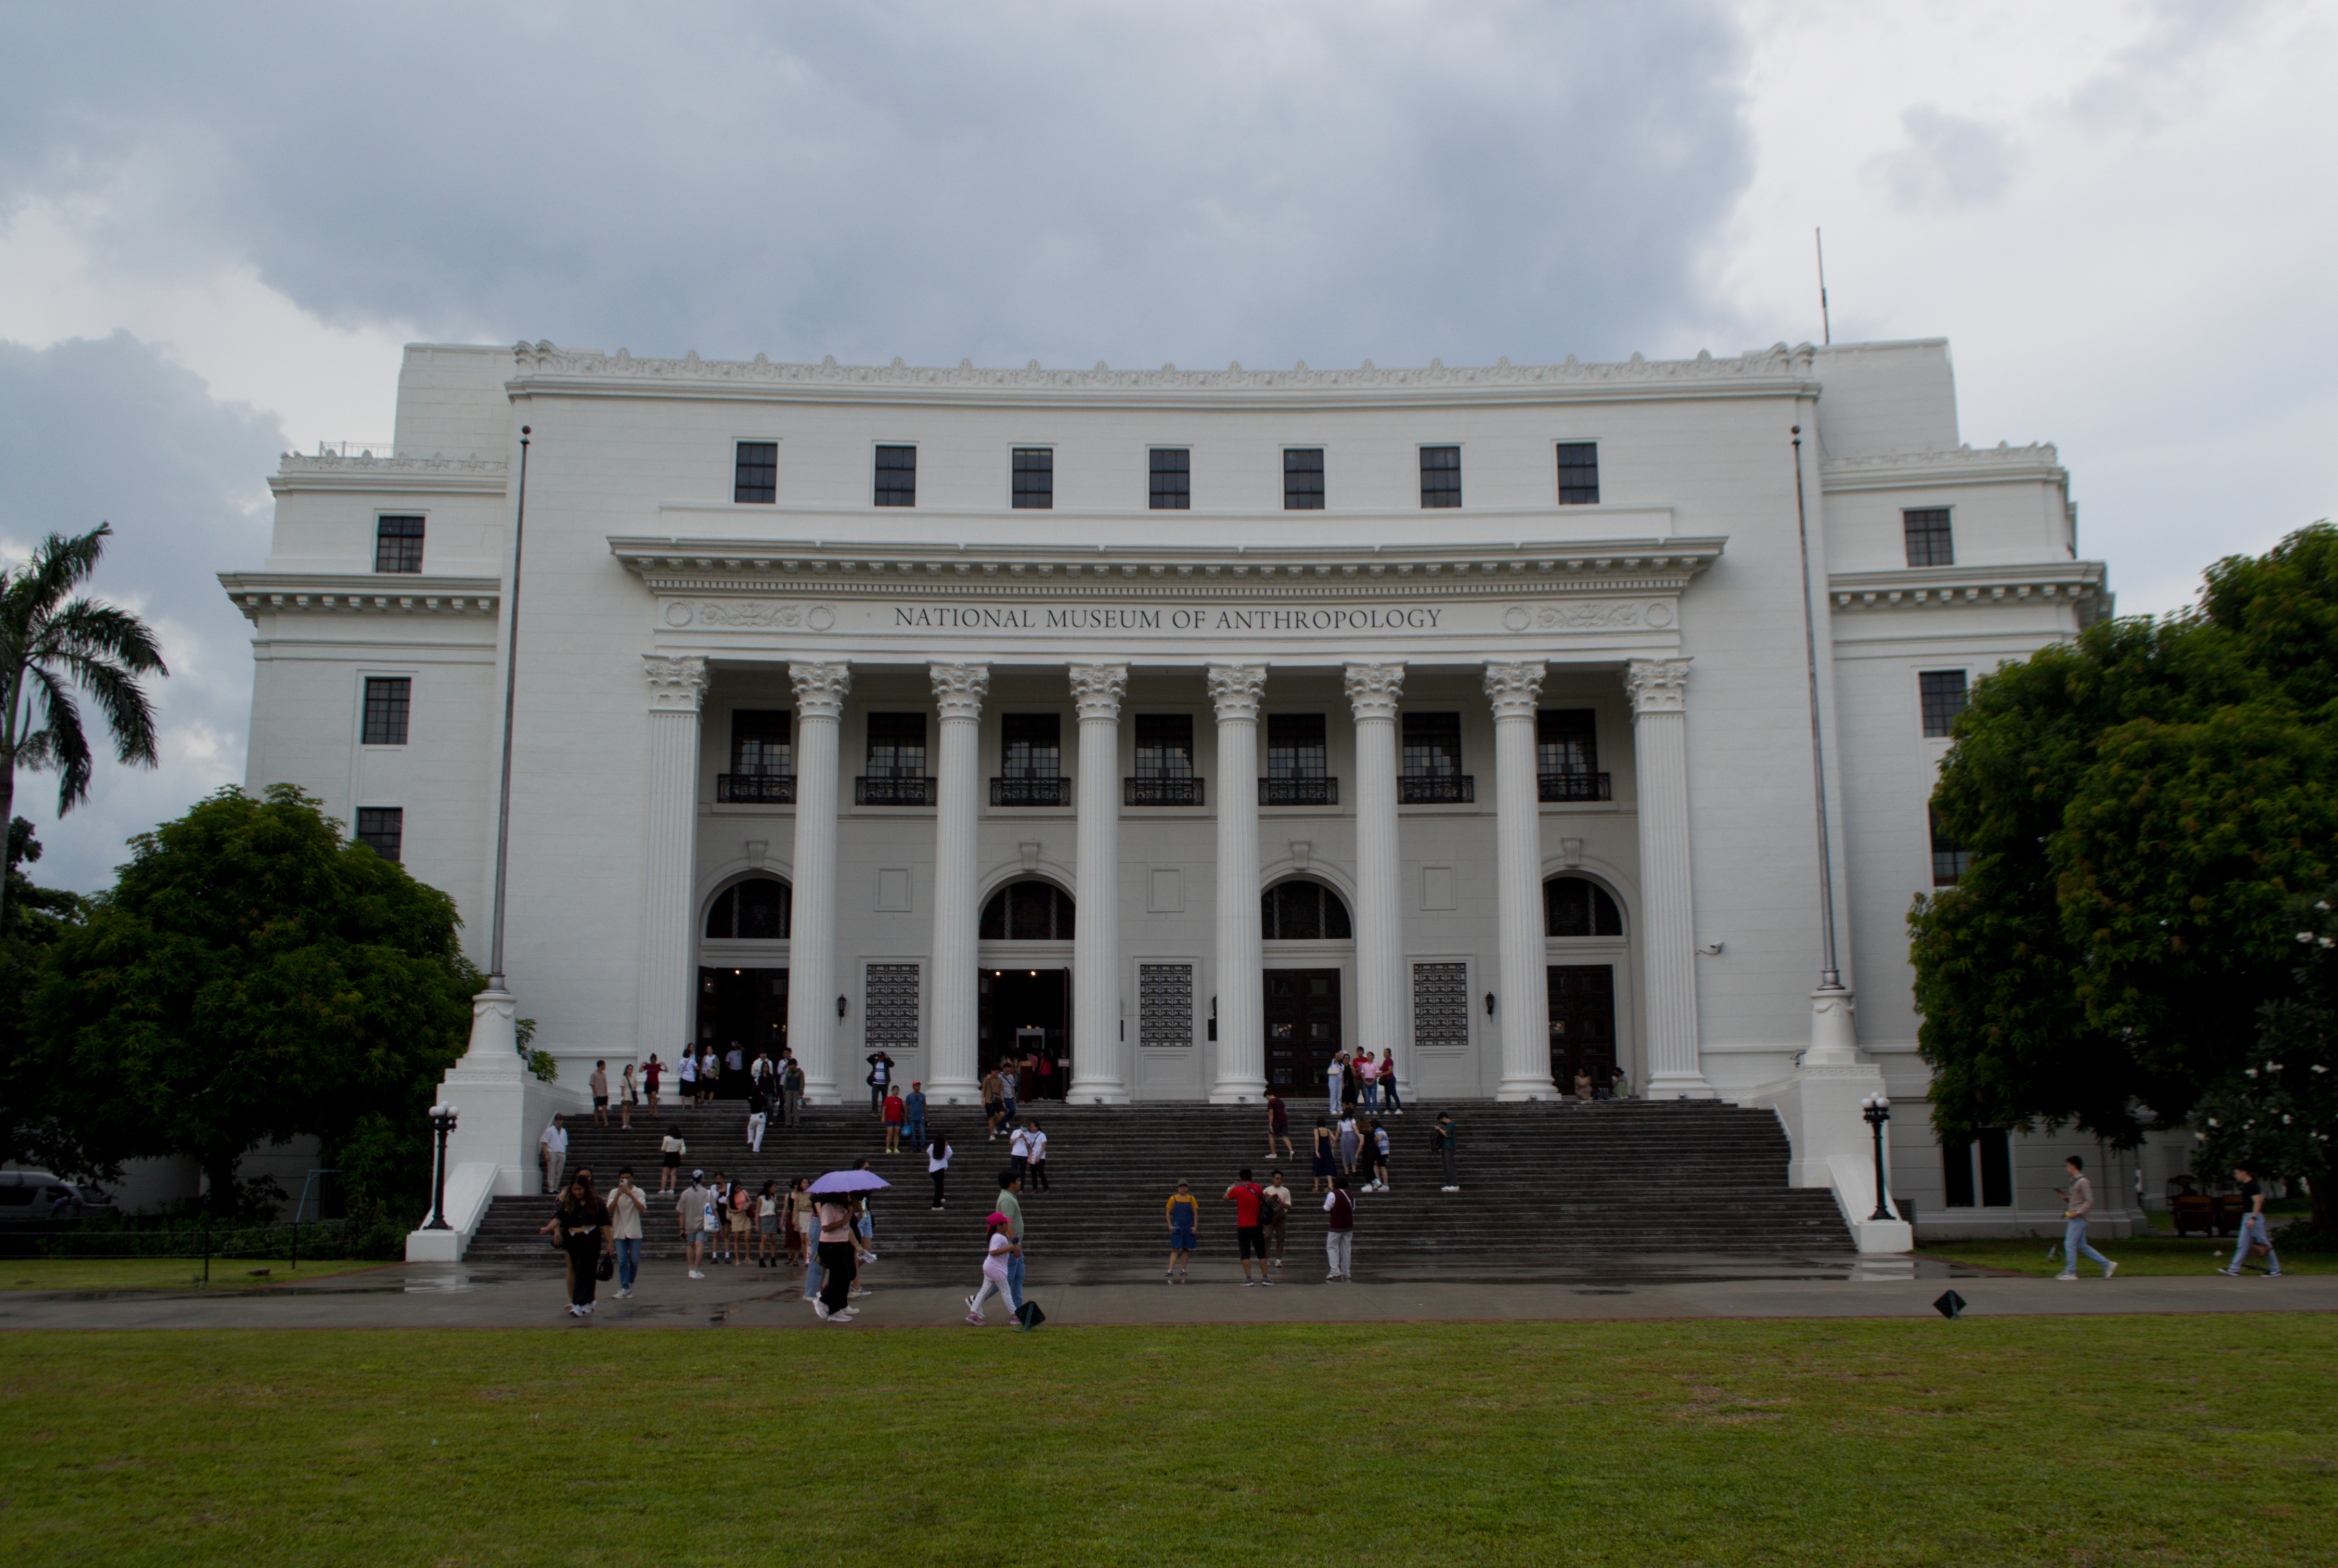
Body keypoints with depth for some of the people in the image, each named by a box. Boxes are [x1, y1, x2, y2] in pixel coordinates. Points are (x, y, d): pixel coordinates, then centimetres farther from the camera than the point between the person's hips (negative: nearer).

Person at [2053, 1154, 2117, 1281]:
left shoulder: (2083, 1182, -12)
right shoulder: (2075, 1182, 17)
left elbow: (2089, 1201, -17)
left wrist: (2077, 1213, -21)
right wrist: (2064, 1196, 9)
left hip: (2078, 1219, -10)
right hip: (2074, 1218, 10)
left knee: (2070, 1244, -7)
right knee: (2081, 1246, 10)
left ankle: (2070, 1272, -3)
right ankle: (2107, 1264, 13)